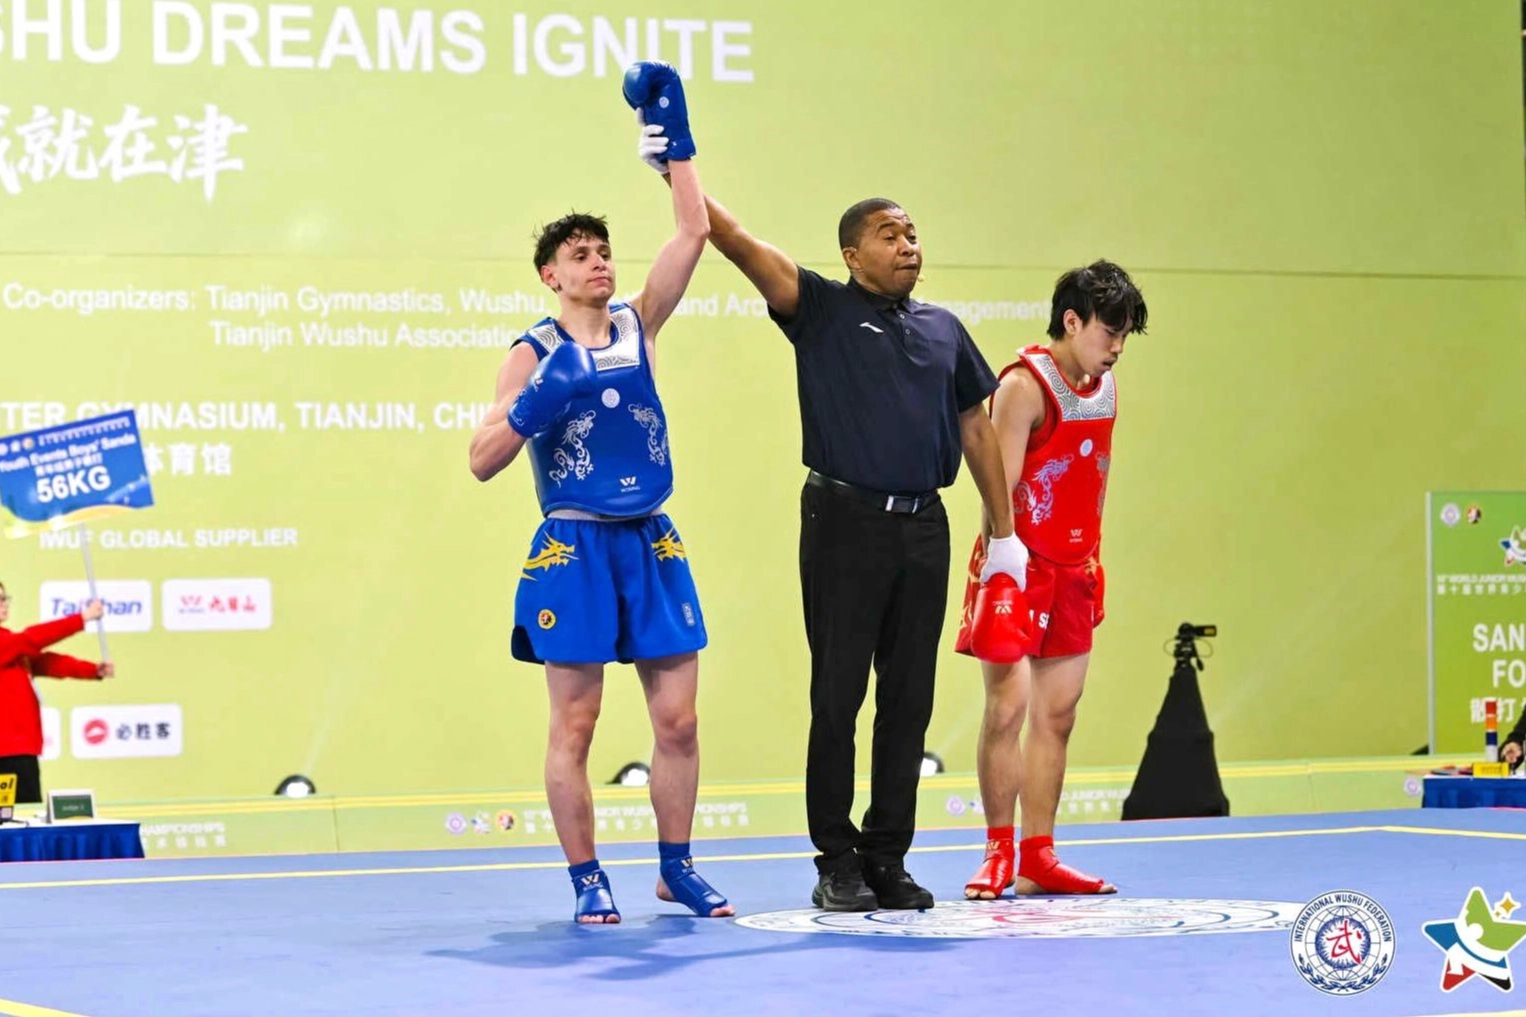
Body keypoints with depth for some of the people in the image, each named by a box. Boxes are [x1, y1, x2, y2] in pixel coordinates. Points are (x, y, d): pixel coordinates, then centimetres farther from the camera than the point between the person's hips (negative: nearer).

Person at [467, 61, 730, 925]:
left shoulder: (639, 329, 8)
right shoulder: (534, 355, -1)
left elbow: (695, 233, 0)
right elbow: (483, 460, -5)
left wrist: (675, 140, -3)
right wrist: (531, 412, -22)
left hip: (651, 545, 4)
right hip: (574, 551, -3)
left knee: (678, 718, 4)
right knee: (575, 724, 0)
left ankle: (677, 867, 17)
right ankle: (587, 879, 9)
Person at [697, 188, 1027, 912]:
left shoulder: (943, 328, 15)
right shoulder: (823, 310, 2)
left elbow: (975, 429, 19)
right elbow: (742, 246, -10)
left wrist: (1003, 533, 16)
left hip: (923, 527, 4)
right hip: (844, 523, -4)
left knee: (908, 700, 6)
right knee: (837, 695, -1)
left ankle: (887, 858, 14)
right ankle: (836, 860, 6)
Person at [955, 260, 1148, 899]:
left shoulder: (1106, 390, 10)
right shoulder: (1025, 385, -13)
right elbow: (999, 488, -17)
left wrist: (1091, 560, 15)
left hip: (1072, 571, 7)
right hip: (1020, 567, -7)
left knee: (1057, 715, 7)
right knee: (1006, 707, -9)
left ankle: (1037, 858, 12)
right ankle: (999, 854, 1)